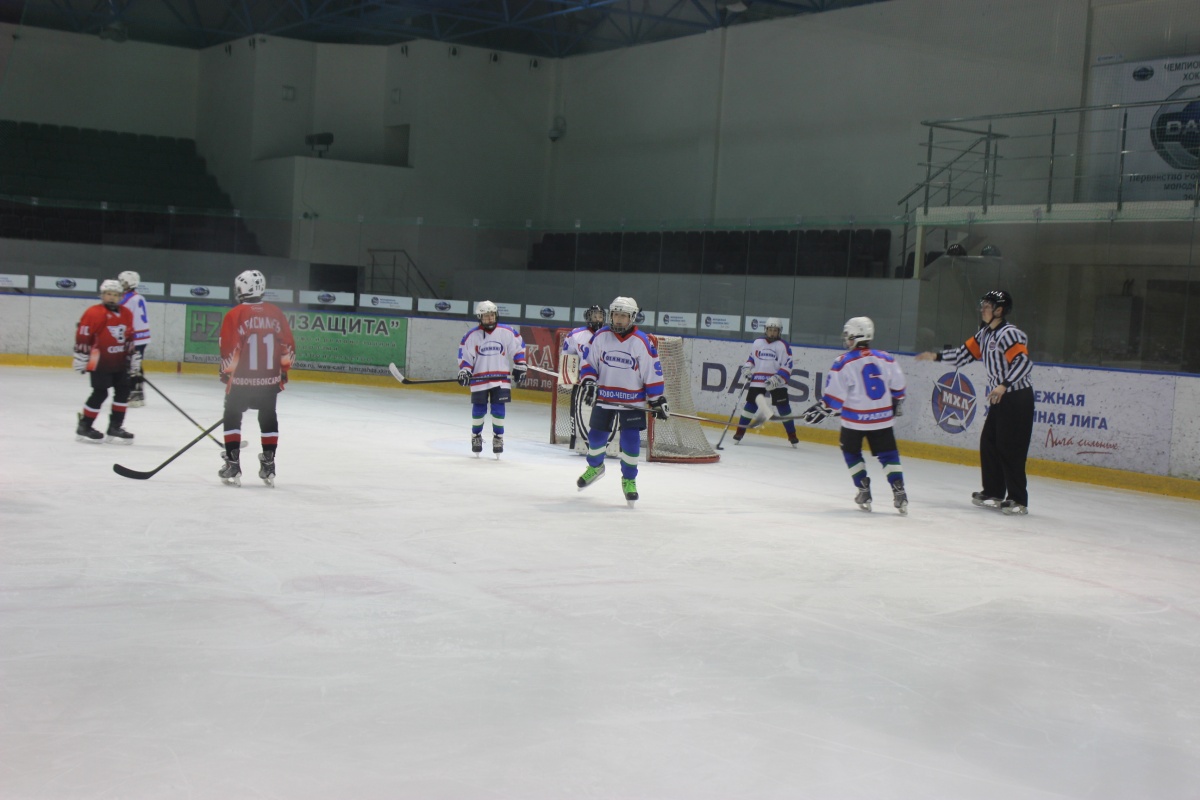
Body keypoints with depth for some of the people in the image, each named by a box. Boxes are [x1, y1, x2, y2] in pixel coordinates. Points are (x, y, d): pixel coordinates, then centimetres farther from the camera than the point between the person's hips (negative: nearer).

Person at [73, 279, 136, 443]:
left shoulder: (126, 314, 9)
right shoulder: (94, 313, -13)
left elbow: (129, 338, 18)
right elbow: (82, 335, -12)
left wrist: (133, 356, 17)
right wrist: (81, 357, -13)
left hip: (119, 362, 7)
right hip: (100, 362, -7)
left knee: (123, 391, 7)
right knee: (100, 393, -7)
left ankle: (115, 427, 16)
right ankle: (83, 427, 6)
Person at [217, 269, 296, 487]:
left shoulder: (235, 315, -10)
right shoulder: (275, 313, 1)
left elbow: (229, 349, -10)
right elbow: (288, 345, 4)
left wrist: (226, 372, 6)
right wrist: (283, 370, 17)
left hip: (241, 379, -3)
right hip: (269, 380, 3)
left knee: (232, 417, 12)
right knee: (268, 418, 18)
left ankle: (233, 465, 6)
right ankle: (268, 465, 19)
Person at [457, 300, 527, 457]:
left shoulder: (507, 332, -3)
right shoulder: (472, 336, -3)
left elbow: (518, 349, 5)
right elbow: (464, 355, 2)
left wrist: (519, 369, 4)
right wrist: (464, 372, -9)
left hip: (500, 379, 0)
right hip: (479, 379, 0)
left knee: (498, 409, -2)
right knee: (479, 410, 5)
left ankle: (498, 438, 11)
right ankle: (476, 436, 23)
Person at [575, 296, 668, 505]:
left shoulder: (642, 343, -10)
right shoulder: (600, 337, -3)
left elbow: (653, 373, -6)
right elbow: (588, 362, 5)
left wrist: (657, 400, -6)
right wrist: (588, 382, -10)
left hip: (632, 402, -3)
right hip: (603, 399, 3)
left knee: (631, 441, -8)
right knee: (596, 437, 12)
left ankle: (629, 479, 11)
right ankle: (595, 466, 41)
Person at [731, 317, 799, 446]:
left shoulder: (783, 346, -5)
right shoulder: (757, 342, 8)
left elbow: (787, 367, -9)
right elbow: (751, 358, 22)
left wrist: (776, 379, -19)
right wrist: (746, 369, 5)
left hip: (777, 383, -2)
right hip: (758, 381, 2)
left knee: (783, 407, -2)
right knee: (751, 405, -3)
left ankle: (792, 436, 8)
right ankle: (739, 432, 3)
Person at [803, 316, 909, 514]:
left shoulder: (843, 363, -12)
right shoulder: (886, 359, -1)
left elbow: (834, 397, -12)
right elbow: (897, 386, 7)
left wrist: (820, 411, -1)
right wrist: (897, 404, 24)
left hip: (855, 418, -3)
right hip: (882, 418, 3)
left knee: (851, 452, 18)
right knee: (888, 454, 11)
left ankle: (864, 491, 13)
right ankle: (899, 493, 0)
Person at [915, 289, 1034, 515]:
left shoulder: (1008, 333, -18)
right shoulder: (985, 333, 11)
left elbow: (1024, 362, -26)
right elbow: (966, 353, 18)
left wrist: (1004, 386, -32)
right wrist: (937, 357, 15)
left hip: (1018, 398, -10)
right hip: (1001, 398, 10)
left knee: (1010, 448, -9)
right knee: (989, 443, 11)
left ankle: (1018, 500, -4)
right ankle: (993, 493, 21)